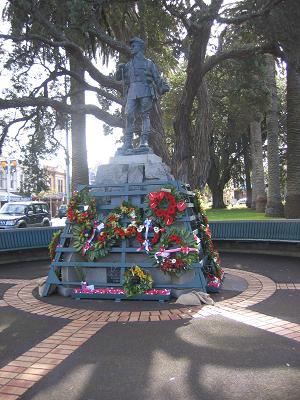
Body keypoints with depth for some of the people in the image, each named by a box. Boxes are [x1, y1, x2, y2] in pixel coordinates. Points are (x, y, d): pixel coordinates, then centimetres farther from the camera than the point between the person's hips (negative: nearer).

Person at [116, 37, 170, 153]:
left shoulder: (149, 63, 16)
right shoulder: (128, 65, 24)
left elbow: (157, 78, 10)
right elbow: (118, 78, 24)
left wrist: (163, 87, -8)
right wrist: (119, 70, 3)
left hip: (145, 92, -2)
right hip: (132, 93, 2)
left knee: (145, 115, -6)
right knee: (129, 116, -10)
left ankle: (144, 142, -9)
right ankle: (127, 143, -12)